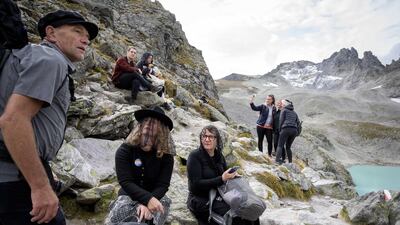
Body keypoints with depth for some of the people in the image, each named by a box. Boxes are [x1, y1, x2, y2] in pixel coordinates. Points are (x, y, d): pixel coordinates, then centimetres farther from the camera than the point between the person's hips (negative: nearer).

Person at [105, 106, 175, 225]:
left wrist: (147, 203, -35)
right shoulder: (125, 150, -11)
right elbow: (125, 182, -20)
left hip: (155, 196, 1)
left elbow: (162, 185, -15)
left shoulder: (166, 155, -9)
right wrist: (148, 199, -36)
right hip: (129, 196, -1)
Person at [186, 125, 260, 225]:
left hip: (218, 197, 6)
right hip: (200, 200, -6)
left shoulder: (219, 155, 5)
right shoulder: (194, 156, -14)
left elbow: (225, 174, 17)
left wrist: (232, 175, -6)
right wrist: (221, 179, -24)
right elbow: (196, 184, -19)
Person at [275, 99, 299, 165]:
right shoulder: (294, 112, 25)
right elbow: (297, 122, 16)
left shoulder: (284, 110, 10)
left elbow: (281, 120, -1)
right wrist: (296, 132, 19)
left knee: (280, 145, -5)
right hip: (294, 130, 5)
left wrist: (280, 130, 4)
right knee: (288, 147, 15)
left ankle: (277, 159, -23)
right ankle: (290, 162, 8)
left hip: (286, 129, -5)